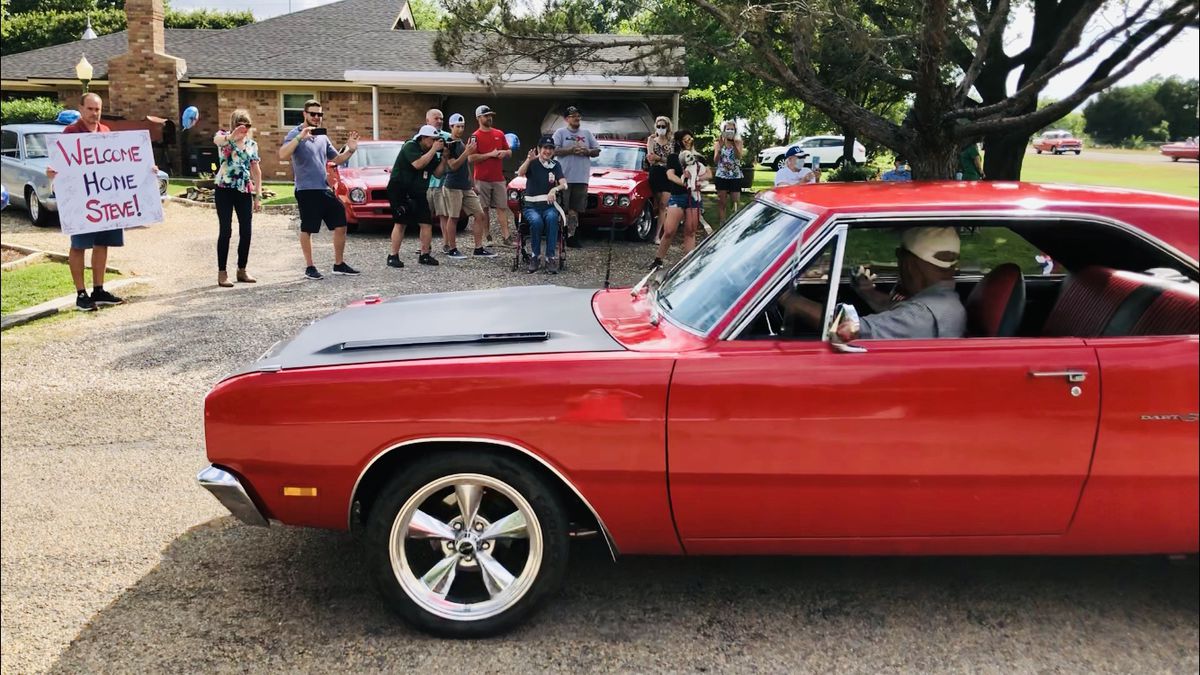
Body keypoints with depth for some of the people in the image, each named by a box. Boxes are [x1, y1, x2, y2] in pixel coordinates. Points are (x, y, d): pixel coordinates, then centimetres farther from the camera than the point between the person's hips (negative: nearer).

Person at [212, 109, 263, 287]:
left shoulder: (252, 144, 9)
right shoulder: (224, 137, -4)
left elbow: (256, 170, 13)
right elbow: (216, 140, -30)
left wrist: (258, 195, 8)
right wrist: (232, 136, -52)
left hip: (244, 191, 4)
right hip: (225, 190, -4)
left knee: (246, 232, 4)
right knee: (226, 231, -4)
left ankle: (242, 270, 18)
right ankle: (222, 273, 3)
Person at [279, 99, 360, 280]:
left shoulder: (323, 136, 14)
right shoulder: (295, 134, -7)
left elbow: (336, 159, 21)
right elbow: (282, 156, -23)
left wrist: (350, 150, 3)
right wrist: (300, 137, -32)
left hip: (325, 189, 7)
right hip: (306, 190, -7)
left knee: (341, 224, 6)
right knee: (307, 229, 2)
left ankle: (339, 264, 17)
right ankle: (310, 268, 12)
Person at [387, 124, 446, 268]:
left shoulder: (430, 153, 11)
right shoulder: (410, 146, -11)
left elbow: (438, 174, 8)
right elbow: (418, 164, -27)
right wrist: (434, 150, -21)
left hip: (418, 192, 7)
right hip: (400, 190, -7)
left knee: (427, 222, 0)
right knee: (401, 222, -13)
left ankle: (424, 255, 9)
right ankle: (393, 256, -8)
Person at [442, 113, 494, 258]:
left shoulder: (463, 143, 16)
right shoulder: (449, 144, -9)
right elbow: (453, 165, -16)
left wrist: (472, 183, 23)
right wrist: (467, 152, -22)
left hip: (466, 187, 8)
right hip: (452, 186, -8)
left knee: (480, 215, 2)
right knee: (453, 217, -2)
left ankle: (478, 248, 5)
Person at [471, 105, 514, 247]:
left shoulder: (499, 134, 13)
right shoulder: (475, 136, -2)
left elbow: (509, 152, 20)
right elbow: (471, 158, -11)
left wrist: (504, 152, -4)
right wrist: (491, 154, -14)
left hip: (499, 179, 4)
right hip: (482, 179, -4)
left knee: (502, 208, -1)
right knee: (484, 210, 1)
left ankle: (506, 237, -3)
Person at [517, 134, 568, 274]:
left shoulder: (555, 165, 10)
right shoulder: (532, 163, 3)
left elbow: (564, 184, -5)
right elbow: (520, 173, -20)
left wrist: (555, 189, -27)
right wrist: (529, 160, -39)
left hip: (549, 205, 2)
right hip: (531, 206, -2)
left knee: (552, 218, -33)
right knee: (536, 221, -35)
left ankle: (550, 257, -31)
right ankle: (535, 256, -18)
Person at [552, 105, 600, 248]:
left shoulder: (587, 133, 16)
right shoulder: (560, 133, 4)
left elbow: (597, 151, 15)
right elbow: (554, 150, -8)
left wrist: (586, 151, -5)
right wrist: (571, 150, -16)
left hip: (581, 178, 4)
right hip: (564, 177, -3)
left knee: (575, 210, 5)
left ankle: (572, 237, 10)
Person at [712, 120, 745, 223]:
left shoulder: (738, 142, 2)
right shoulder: (719, 143, 3)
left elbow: (739, 156, -15)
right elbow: (715, 161, -4)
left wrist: (734, 144, -25)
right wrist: (719, 148, -18)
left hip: (735, 177, 0)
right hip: (721, 176, 0)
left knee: (734, 202, 2)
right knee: (721, 202, 0)